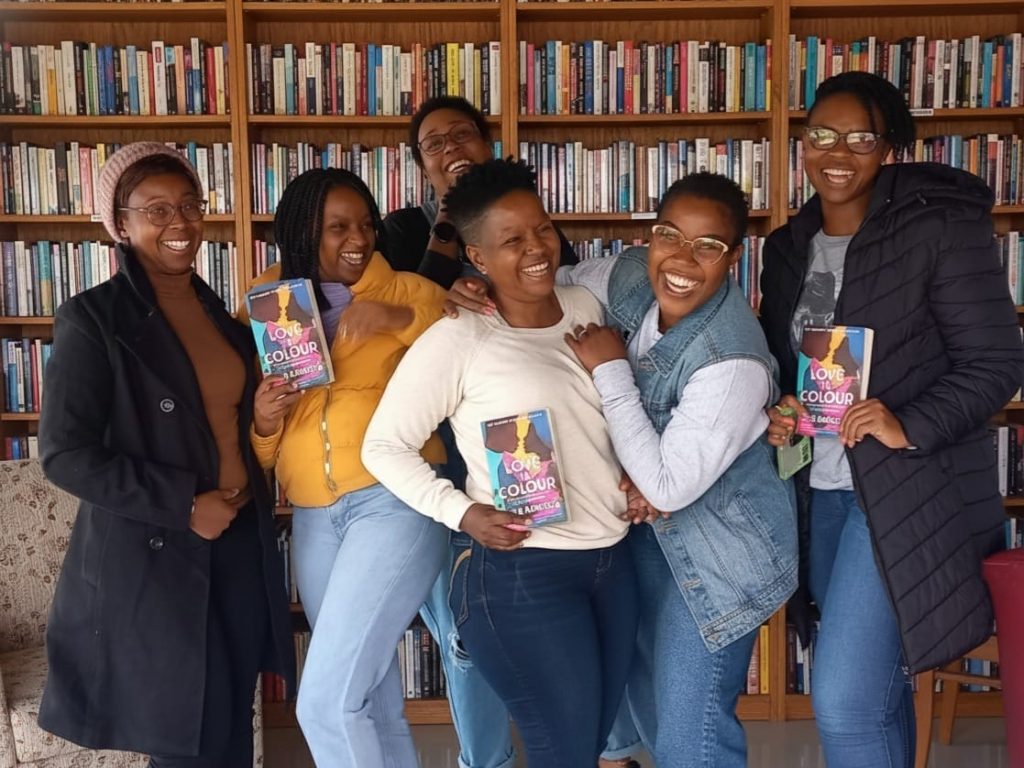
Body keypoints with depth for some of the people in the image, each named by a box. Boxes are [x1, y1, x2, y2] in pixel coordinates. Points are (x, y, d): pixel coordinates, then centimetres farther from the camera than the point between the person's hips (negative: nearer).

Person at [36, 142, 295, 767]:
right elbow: (65, 454, -15)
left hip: (240, 544, 6)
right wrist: (183, 504, -17)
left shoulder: (221, 315, 10)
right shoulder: (93, 319, -10)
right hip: (151, 558, -6)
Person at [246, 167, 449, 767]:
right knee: (373, 701, 17)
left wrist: (401, 319, -22)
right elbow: (259, 449, 14)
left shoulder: (409, 291, 1)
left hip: (396, 500, -5)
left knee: (326, 703, -11)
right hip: (313, 518, 5)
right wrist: (263, 420, -8)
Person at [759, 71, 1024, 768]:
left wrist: (909, 427, -23)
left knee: (844, 700, -10)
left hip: (910, 491, -6)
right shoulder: (787, 247, 9)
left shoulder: (942, 226, -9)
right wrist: (773, 415, -4)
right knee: (878, 685, 18)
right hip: (821, 490, 6)